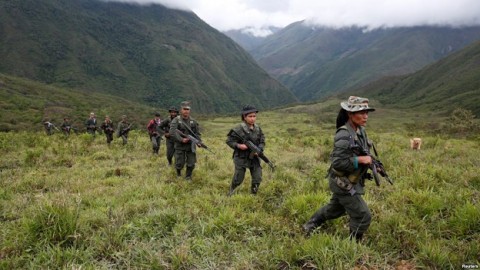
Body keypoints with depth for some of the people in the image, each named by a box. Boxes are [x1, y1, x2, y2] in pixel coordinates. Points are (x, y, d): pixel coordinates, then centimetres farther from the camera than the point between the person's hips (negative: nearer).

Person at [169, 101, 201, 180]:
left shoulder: (193, 121, 5)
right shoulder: (176, 120, -7)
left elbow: (197, 133, 7)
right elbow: (172, 132, -19)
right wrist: (181, 139, -25)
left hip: (191, 146, 3)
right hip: (180, 146, -3)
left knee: (191, 163, 2)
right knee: (180, 163, 4)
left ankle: (188, 177, 24)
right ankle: (178, 173, 36)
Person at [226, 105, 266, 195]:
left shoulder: (258, 129, 3)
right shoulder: (239, 129, -14)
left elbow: (262, 141, 7)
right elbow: (229, 141, -10)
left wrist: (259, 149, -12)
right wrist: (238, 145, -25)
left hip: (254, 157, 5)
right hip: (241, 158, -4)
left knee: (257, 179, 3)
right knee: (238, 179, 6)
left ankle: (253, 195, 24)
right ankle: (231, 193, 32)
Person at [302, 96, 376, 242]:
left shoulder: (361, 130, 0)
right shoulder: (344, 135, -27)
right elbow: (337, 163, -28)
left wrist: (370, 161, -1)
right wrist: (359, 160, -27)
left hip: (349, 181, 9)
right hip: (343, 183, -9)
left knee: (335, 209, 27)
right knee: (363, 217, -1)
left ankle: (310, 226, 44)